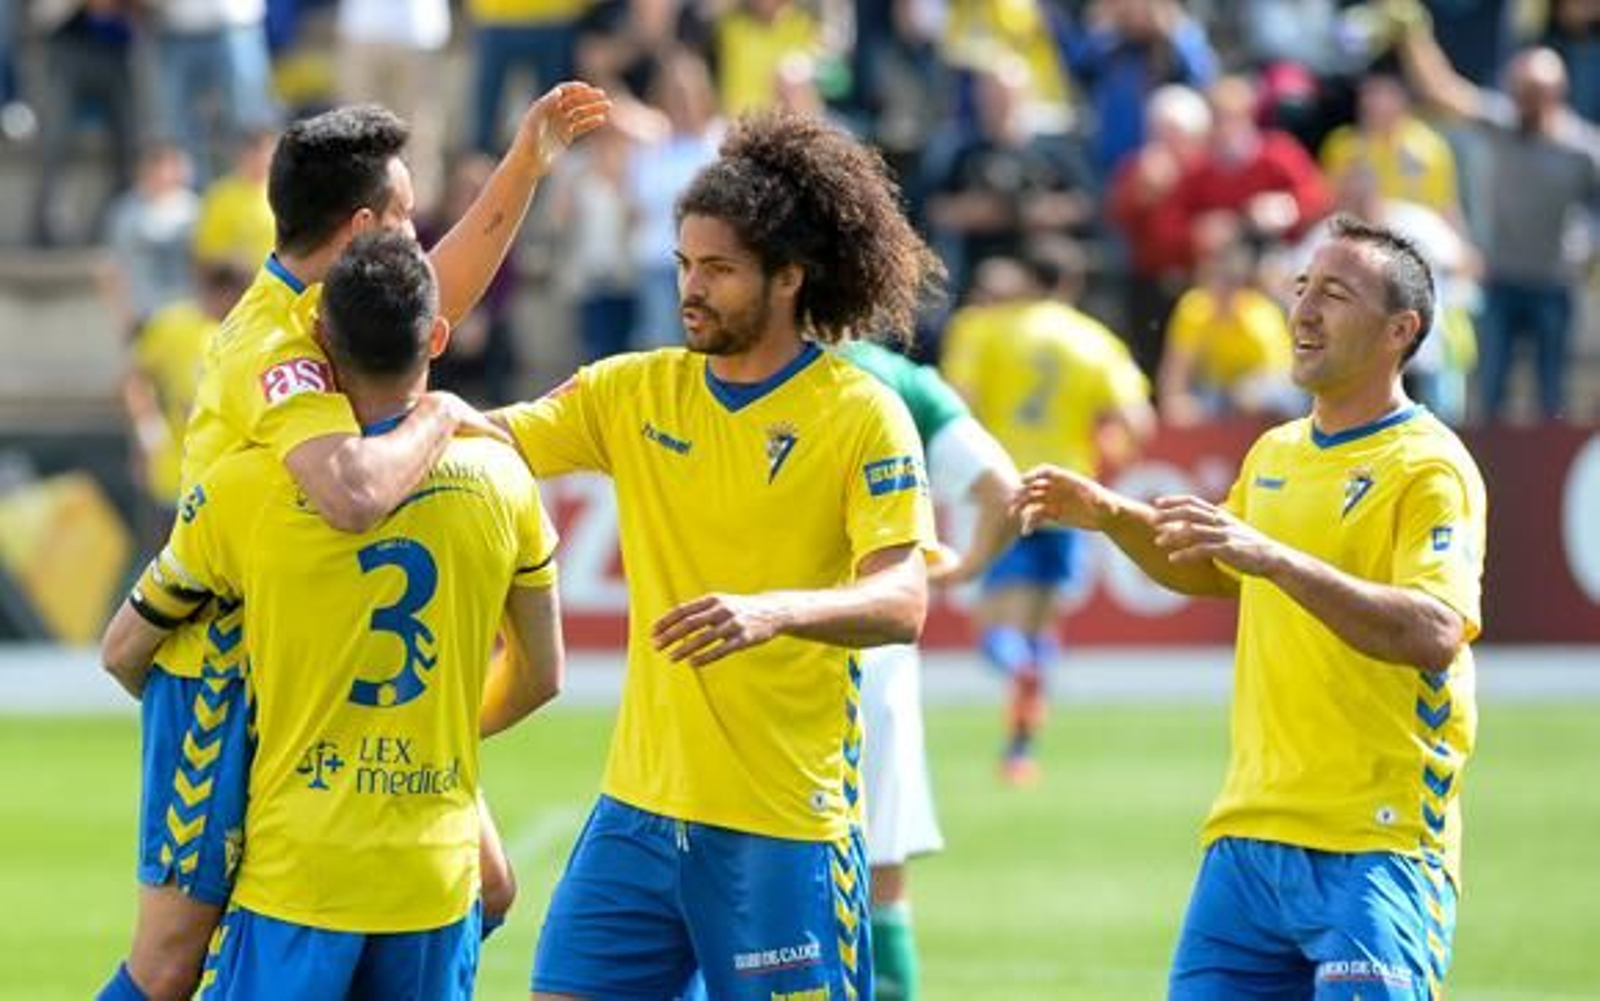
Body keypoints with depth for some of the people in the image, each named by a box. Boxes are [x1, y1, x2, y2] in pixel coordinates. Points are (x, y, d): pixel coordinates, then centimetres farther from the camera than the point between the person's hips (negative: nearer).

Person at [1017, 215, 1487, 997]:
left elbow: (1435, 633, -26)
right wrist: (1114, 517, 16)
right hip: (1249, 834, 7)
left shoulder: (1429, 469, -10)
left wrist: (1277, 558, -33)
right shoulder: (1275, 454, 14)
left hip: (1374, 845, -7)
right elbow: (1212, 573, 34)